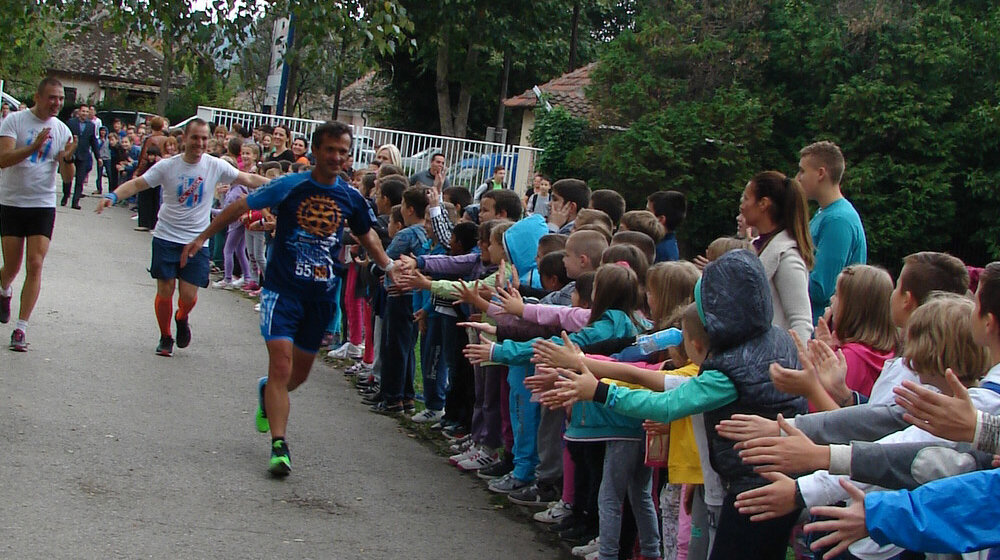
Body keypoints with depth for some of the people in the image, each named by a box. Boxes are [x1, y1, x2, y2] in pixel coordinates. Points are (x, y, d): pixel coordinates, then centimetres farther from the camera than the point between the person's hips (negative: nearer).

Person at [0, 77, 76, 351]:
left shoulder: (62, 130, 3)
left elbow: (67, 177, 2)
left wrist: (68, 158, -19)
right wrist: (34, 147, -33)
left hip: (43, 205, 2)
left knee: (35, 265, -8)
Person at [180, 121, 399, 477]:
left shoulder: (351, 199, 2)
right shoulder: (290, 187, -10)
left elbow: (366, 235, 20)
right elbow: (240, 207, -3)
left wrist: (389, 267, 11)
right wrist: (202, 238, -3)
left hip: (322, 295, 4)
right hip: (282, 289, -4)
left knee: (300, 373, 14)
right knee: (281, 364, -15)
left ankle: (267, 393, 48)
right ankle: (279, 446, -12)